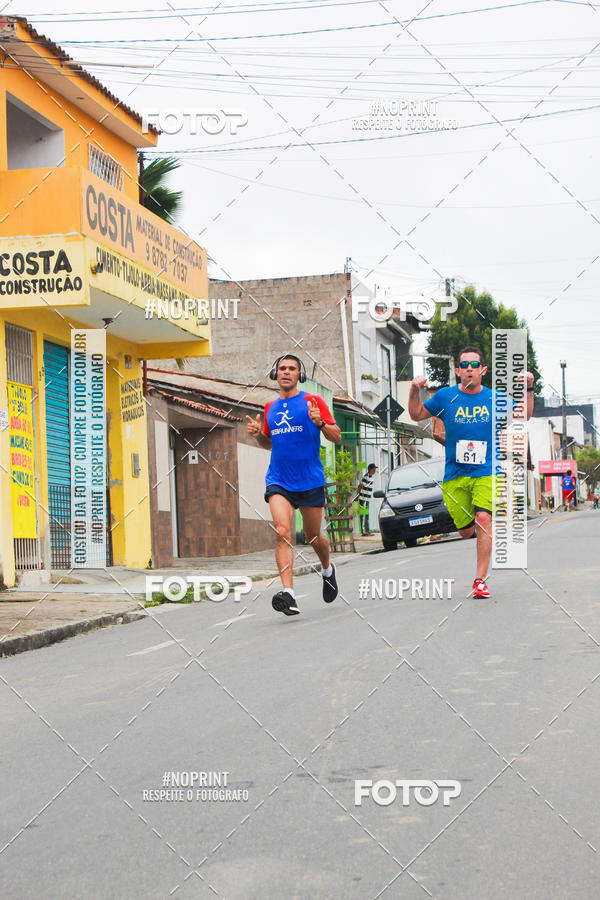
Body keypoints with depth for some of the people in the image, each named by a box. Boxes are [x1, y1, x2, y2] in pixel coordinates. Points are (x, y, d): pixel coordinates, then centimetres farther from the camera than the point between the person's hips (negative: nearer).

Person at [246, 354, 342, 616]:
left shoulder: (313, 401, 0)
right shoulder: (271, 408, 14)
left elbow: (336, 437, -2)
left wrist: (319, 423, -21)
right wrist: (258, 434, 5)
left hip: (310, 481, -2)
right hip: (278, 481, 2)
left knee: (313, 536, 10)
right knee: (282, 532, -18)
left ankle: (327, 569, 43)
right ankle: (288, 594, -26)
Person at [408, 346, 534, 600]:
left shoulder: (494, 398, 4)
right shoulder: (446, 396, 3)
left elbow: (523, 417, 19)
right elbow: (416, 415, 15)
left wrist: (529, 389, 3)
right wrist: (415, 391, -3)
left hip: (487, 473, -1)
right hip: (455, 476, 1)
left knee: (483, 518, -22)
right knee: (466, 530, 2)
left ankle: (480, 580, -18)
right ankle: (482, 532, 40)